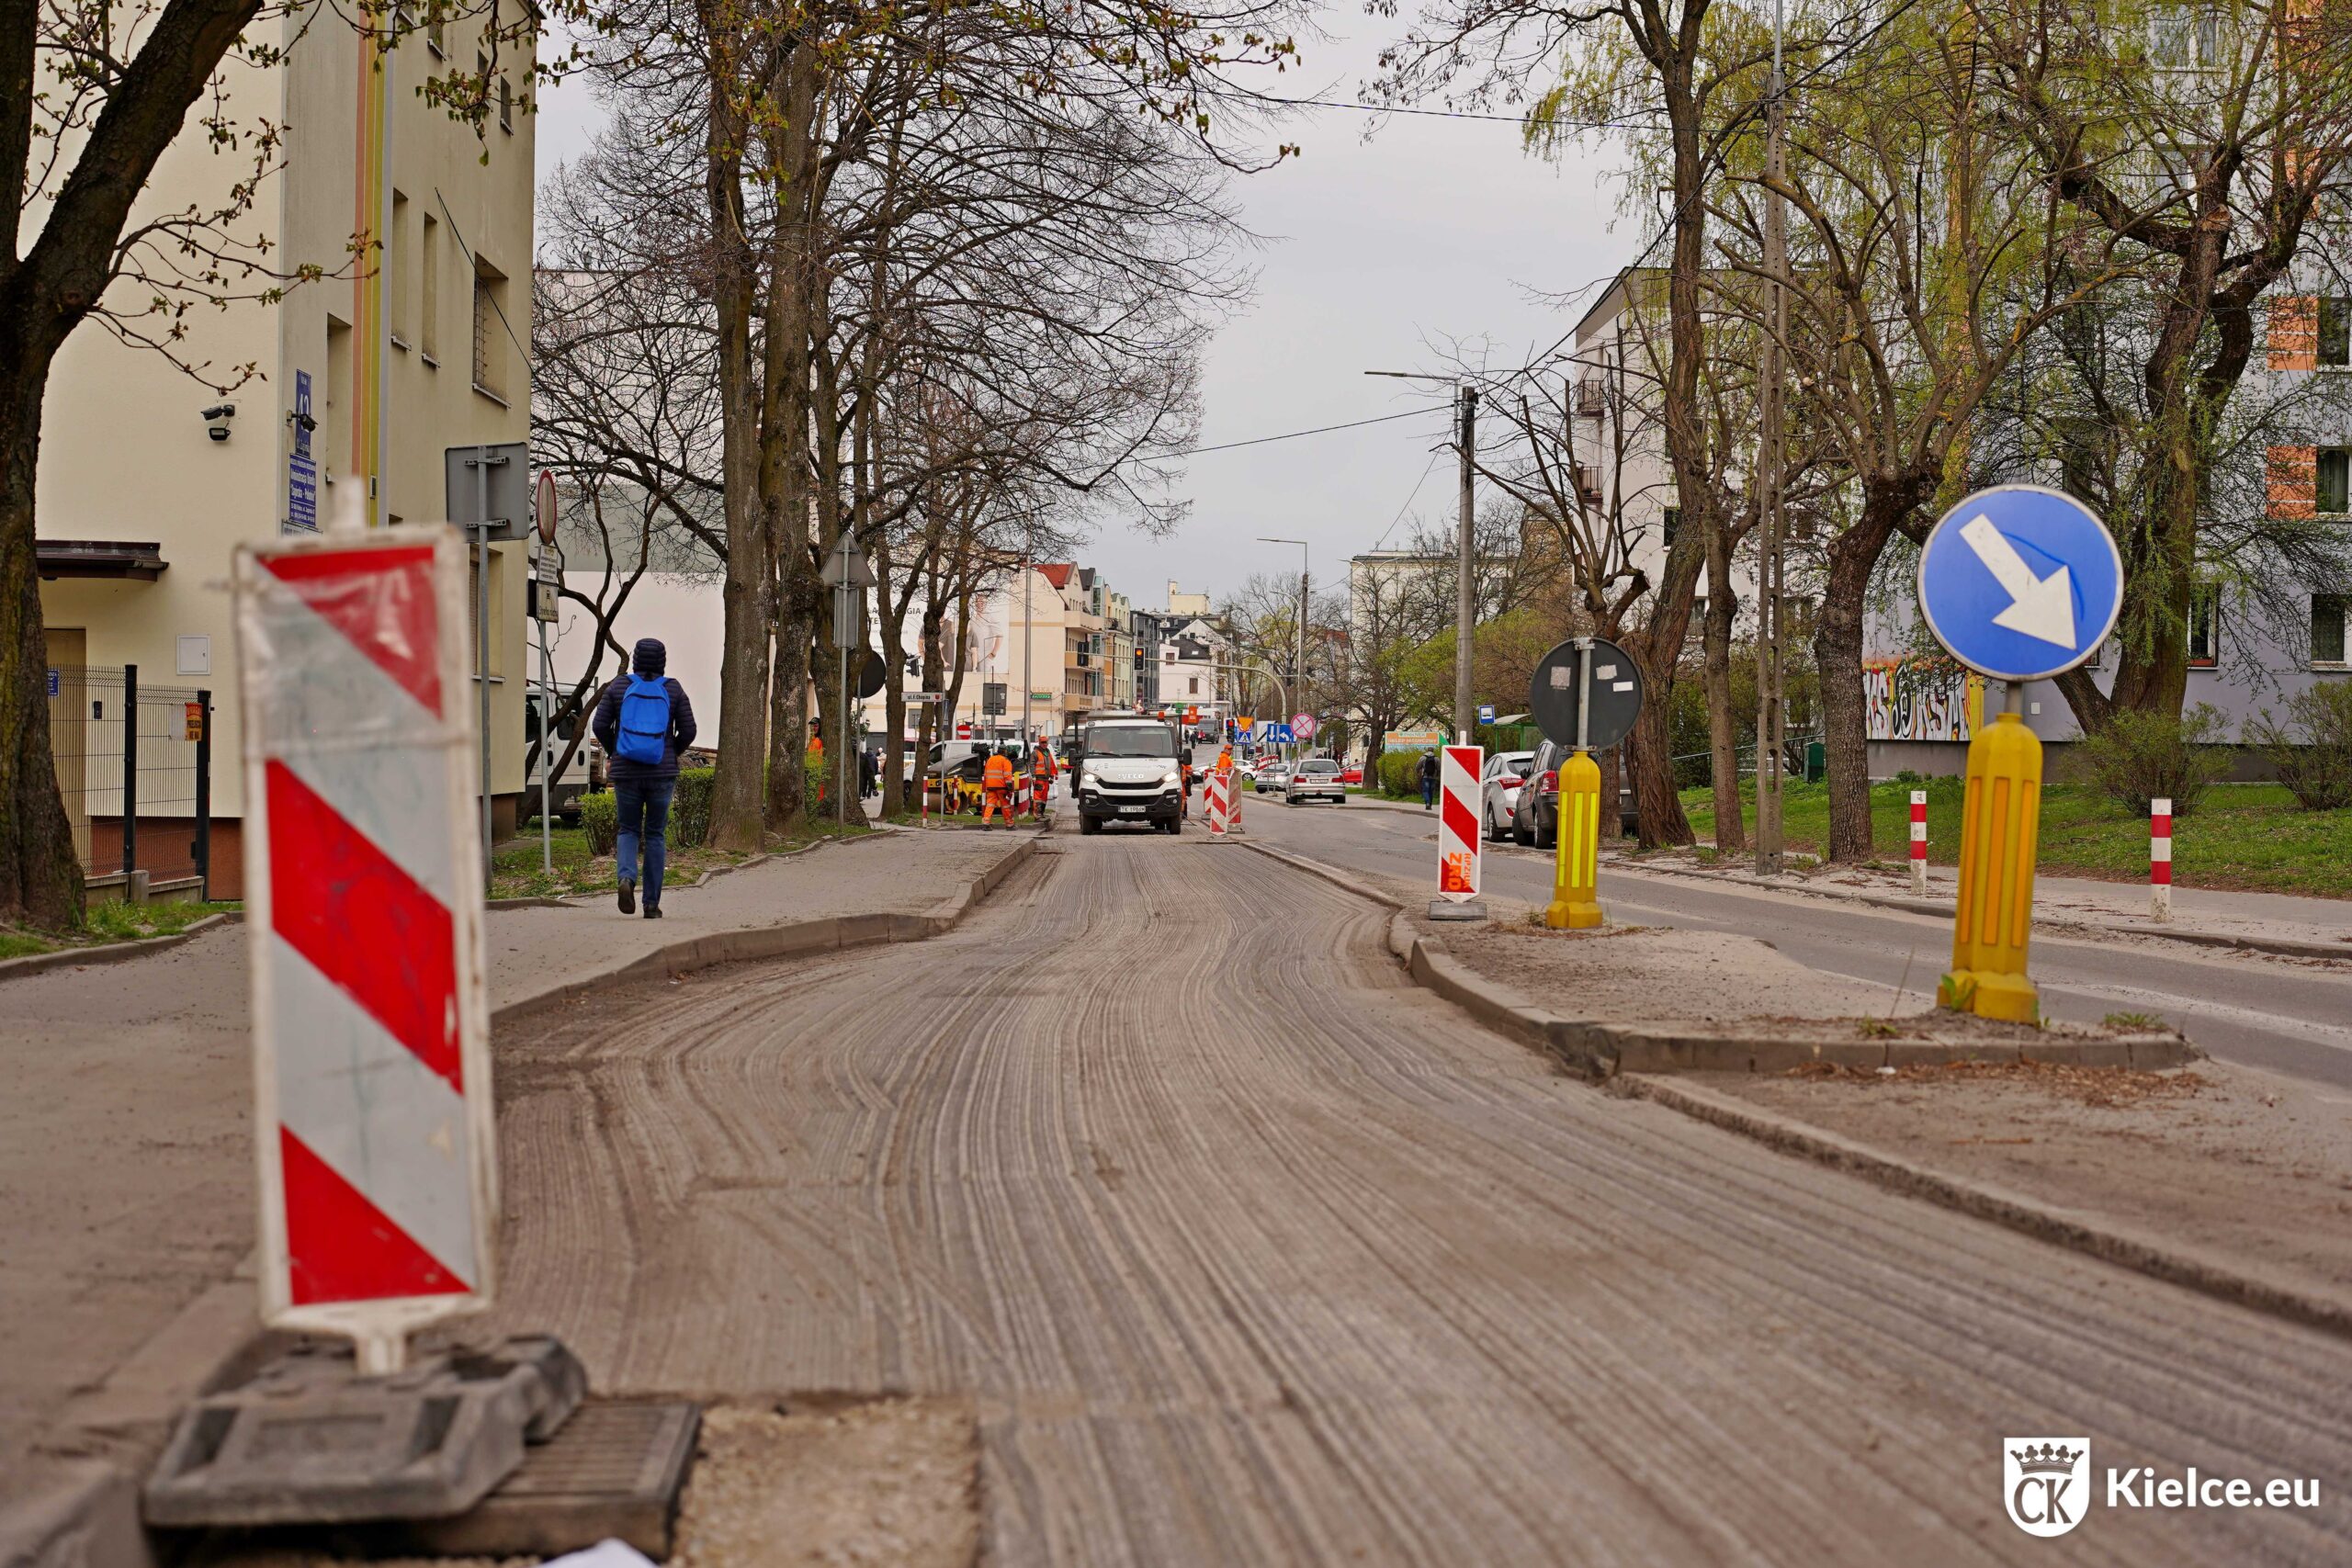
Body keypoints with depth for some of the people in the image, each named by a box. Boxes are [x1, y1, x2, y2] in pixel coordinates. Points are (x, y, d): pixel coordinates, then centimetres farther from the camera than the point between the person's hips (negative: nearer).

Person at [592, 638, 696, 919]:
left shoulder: (619, 687, 0)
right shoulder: (673, 690, -1)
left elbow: (599, 725, -4)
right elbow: (688, 731, -3)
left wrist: (613, 752, 13)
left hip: (626, 772, 0)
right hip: (662, 773, 0)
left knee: (629, 830, 15)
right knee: (656, 834, 11)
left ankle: (627, 878, -15)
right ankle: (652, 903, 9)